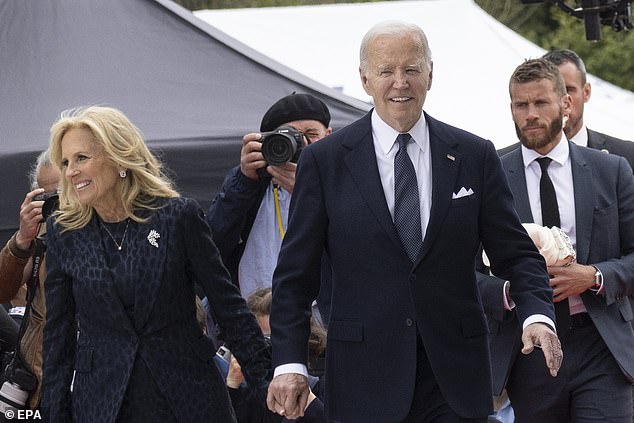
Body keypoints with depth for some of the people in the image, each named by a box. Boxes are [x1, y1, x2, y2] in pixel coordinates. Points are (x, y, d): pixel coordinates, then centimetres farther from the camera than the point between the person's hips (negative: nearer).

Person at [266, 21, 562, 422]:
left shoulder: (475, 156, 6)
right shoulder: (325, 160, 2)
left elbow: (516, 252, 7)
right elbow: (295, 275, 3)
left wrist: (538, 314, -12)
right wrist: (289, 362, -7)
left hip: (455, 380, 1)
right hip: (365, 383, -1)